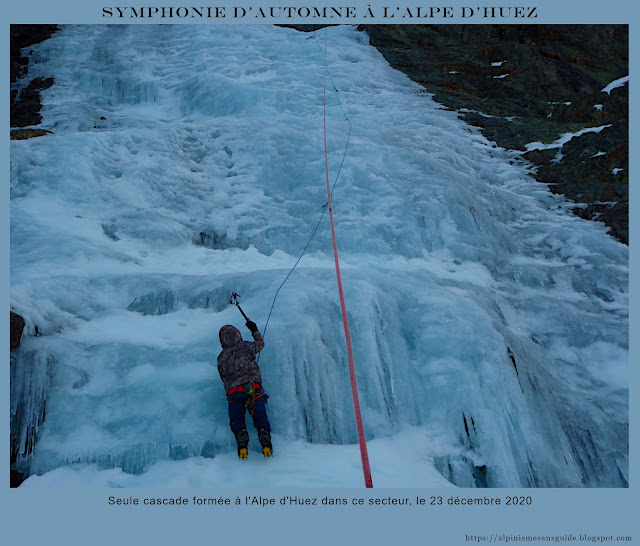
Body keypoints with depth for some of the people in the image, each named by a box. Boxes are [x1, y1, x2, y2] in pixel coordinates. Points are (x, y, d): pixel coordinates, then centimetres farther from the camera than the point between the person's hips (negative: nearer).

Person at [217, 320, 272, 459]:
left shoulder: (221, 358, 14)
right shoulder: (246, 346, 10)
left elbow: (224, 378, 19)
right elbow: (260, 343, 30)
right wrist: (254, 330, 46)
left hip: (233, 391, 1)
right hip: (253, 387, -1)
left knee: (236, 420, 8)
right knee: (260, 416, 1)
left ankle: (242, 438, -19)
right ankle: (265, 437, -22)